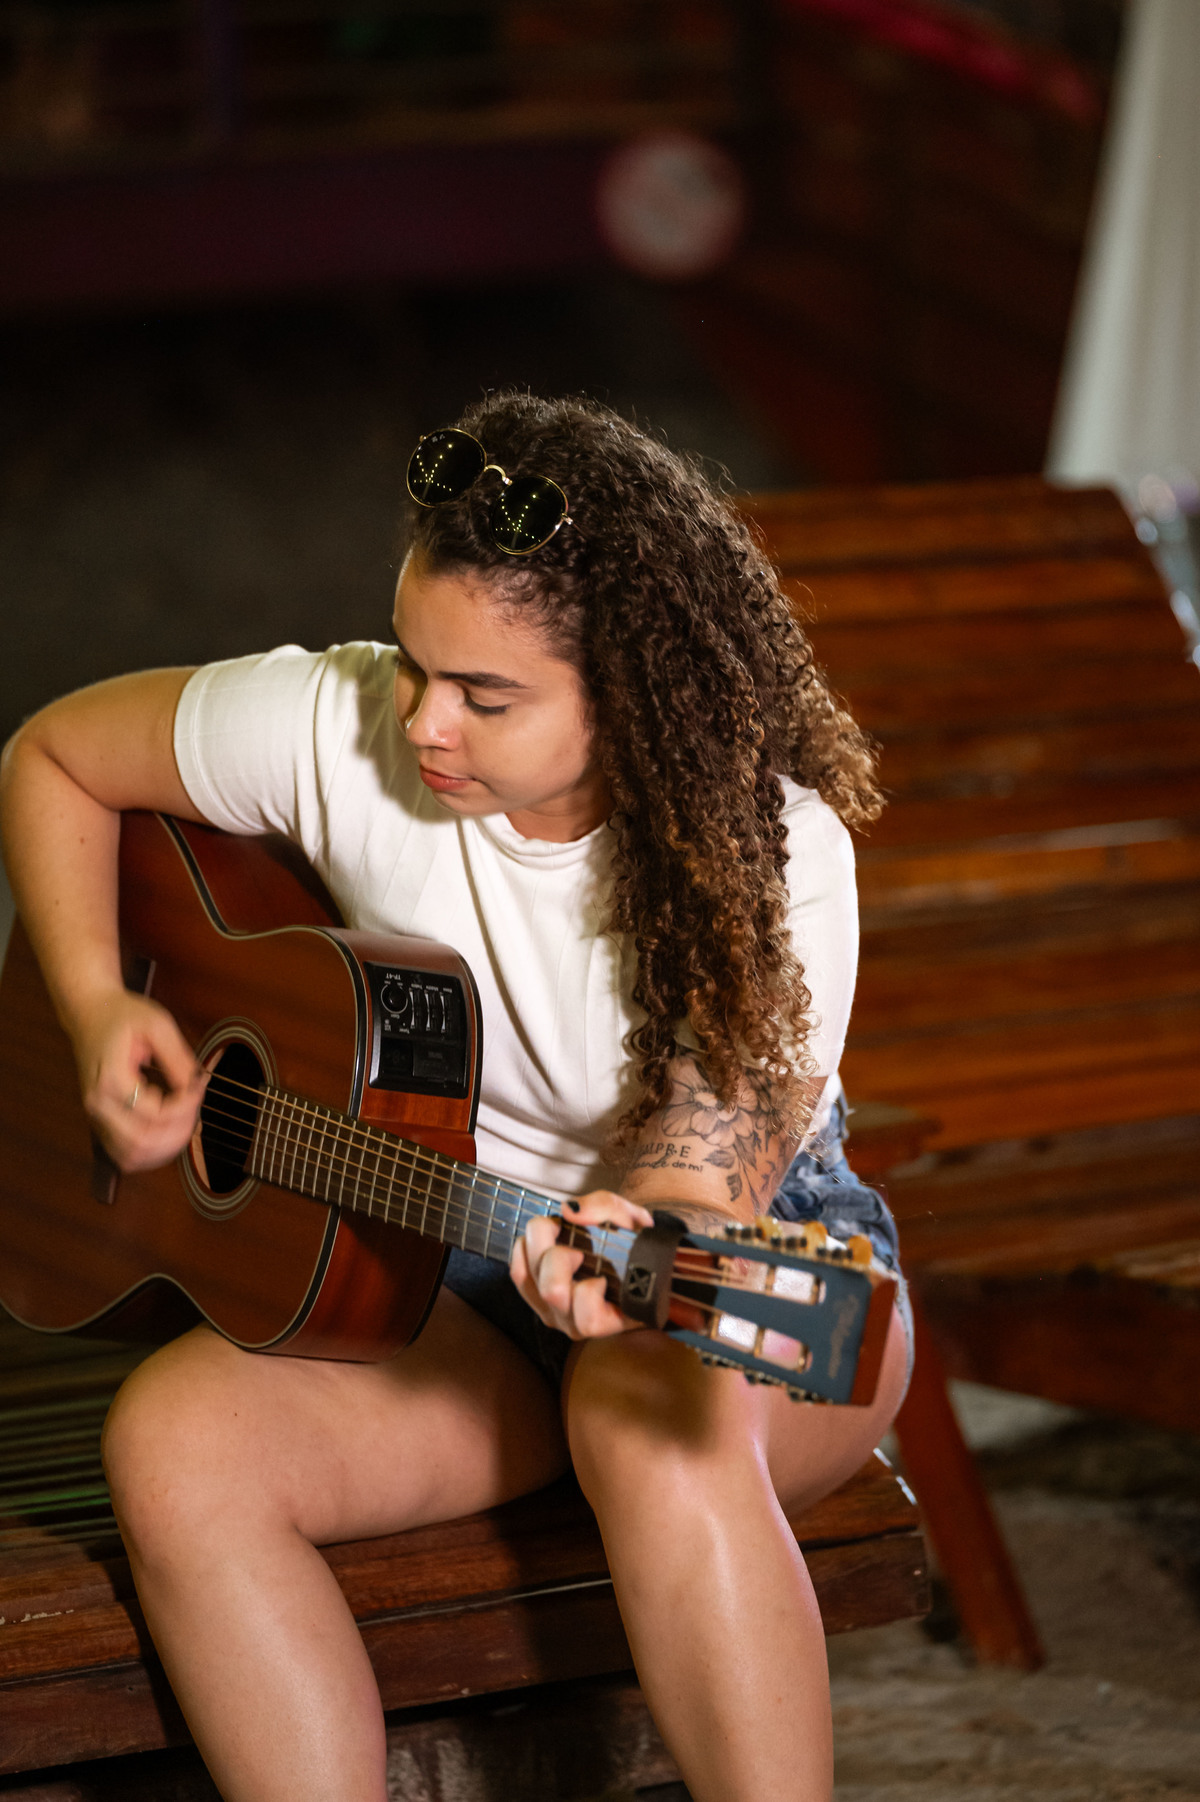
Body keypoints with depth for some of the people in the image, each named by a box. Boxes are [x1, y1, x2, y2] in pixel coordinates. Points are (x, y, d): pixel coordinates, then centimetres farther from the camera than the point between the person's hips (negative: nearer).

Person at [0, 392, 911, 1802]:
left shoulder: (765, 841, -21)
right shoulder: (340, 725, -13)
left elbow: (704, 1191, -23)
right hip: (446, 1271, 3)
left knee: (655, 1423, -40)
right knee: (175, 1439, -26)